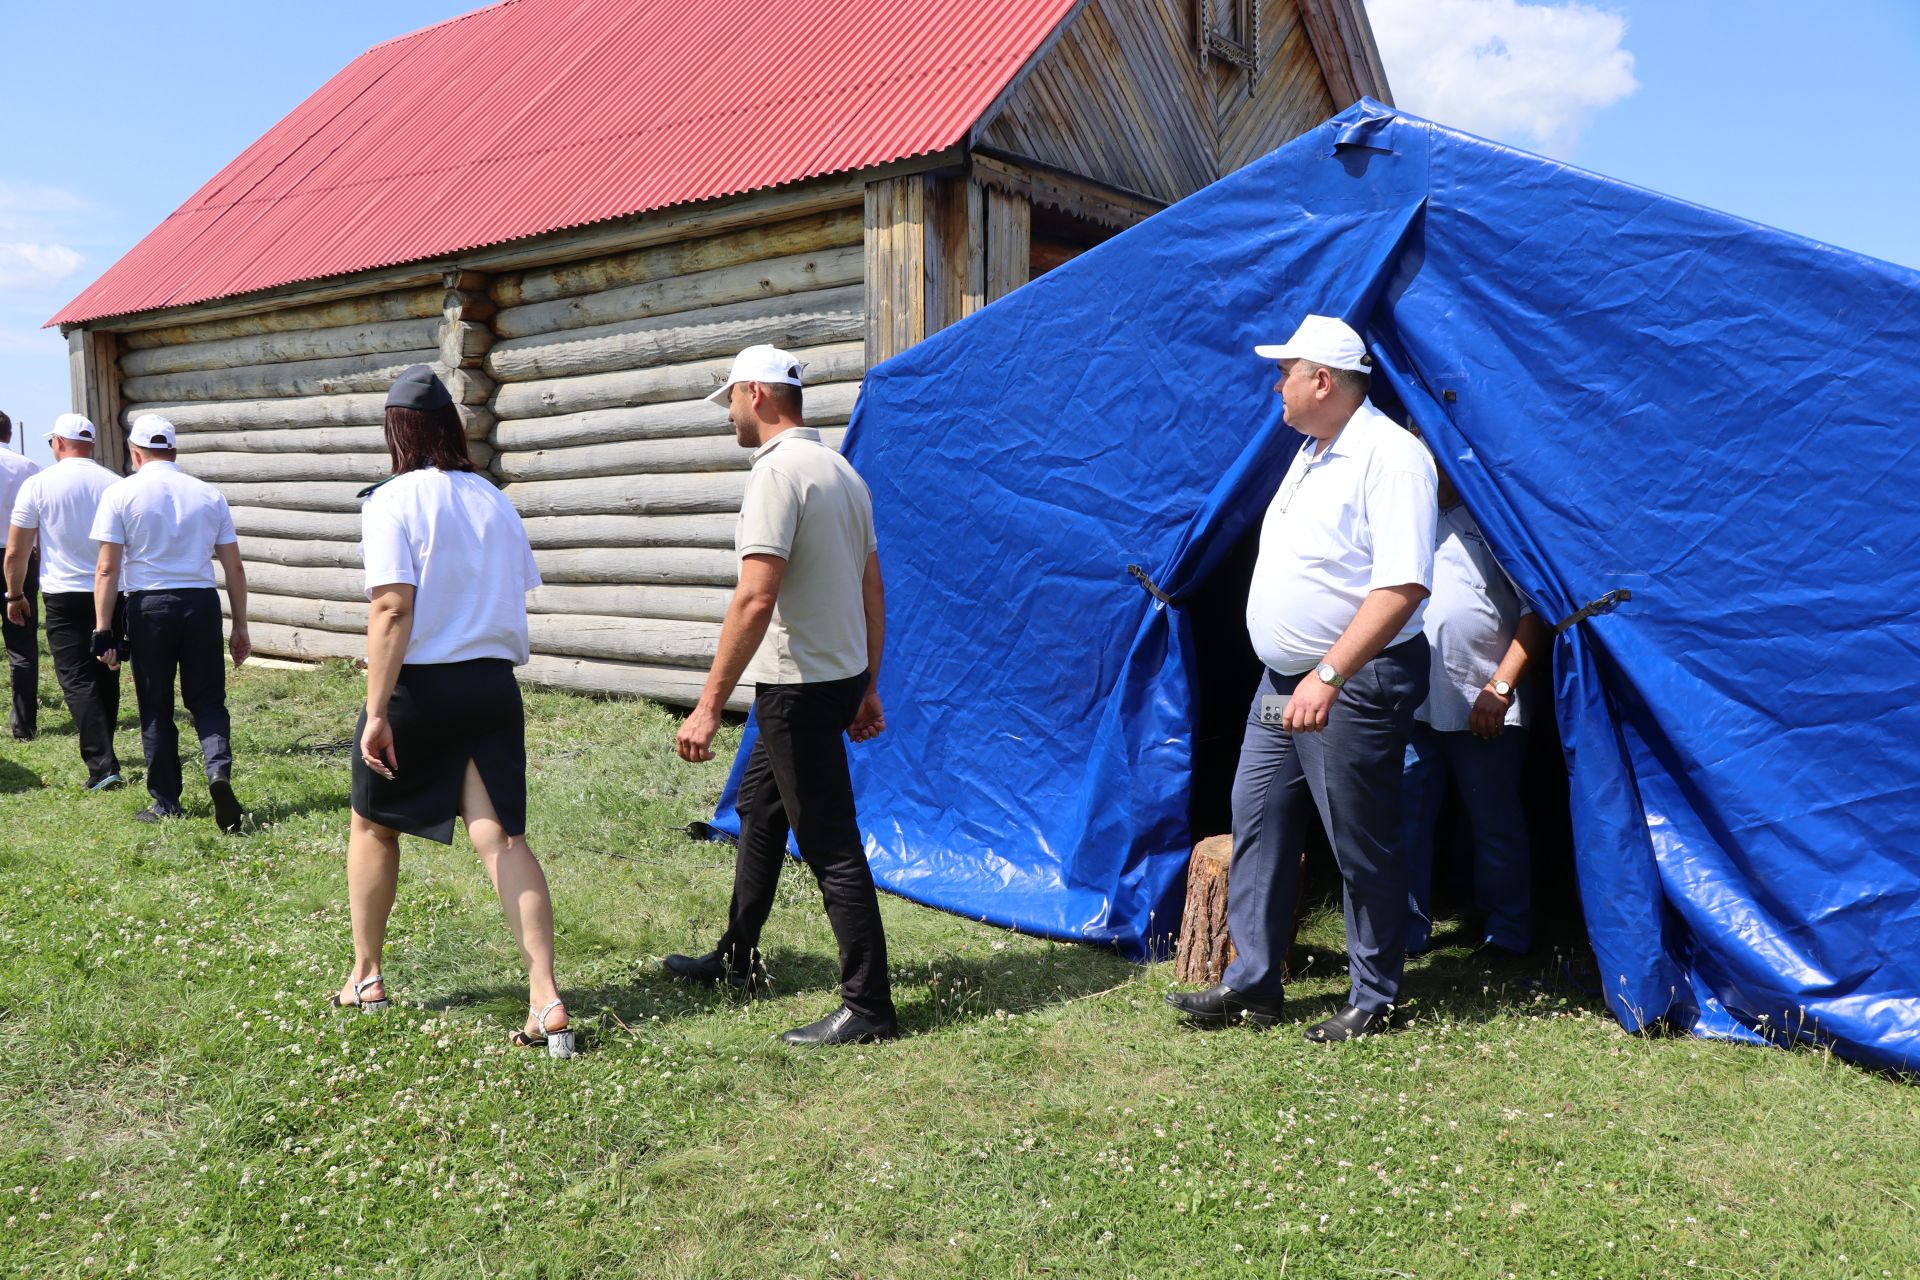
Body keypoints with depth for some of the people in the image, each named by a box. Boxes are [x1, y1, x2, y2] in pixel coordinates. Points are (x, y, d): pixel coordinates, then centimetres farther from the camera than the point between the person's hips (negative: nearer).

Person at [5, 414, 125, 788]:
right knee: (106, 678, 14)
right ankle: (101, 754, 24)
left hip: (64, 594, -3)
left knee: (78, 680, -3)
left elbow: (16, 551, -2)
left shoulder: (38, 484, -4)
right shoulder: (116, 484, 2)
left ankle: (102, 766, -12)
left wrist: (14, 595, 13)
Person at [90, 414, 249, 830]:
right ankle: (219, 769, -15)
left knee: (155, 708, 11)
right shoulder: (210, 495, 6)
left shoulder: (121, 492, -2)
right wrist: (240, 629, 13)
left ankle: (165, 802, 16)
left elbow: (107, 569, -7)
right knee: (208, 700, 11)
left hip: (148, 607, -2)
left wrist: (103, 630, -3)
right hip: (202, 604, 2)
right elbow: (234, 569, 6)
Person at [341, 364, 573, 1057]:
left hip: (417, 687, -4)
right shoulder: (494, 500, 7)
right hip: (493, 683, 4)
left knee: (374, 825, 18)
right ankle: (546, 999, -8)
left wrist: (376, 711, -17)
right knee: (502, 838, 0)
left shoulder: (393, 501, -9)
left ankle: (366, 979, 31)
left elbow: (392, 611, -17)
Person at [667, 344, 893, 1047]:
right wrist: (868, 688, 20)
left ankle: (868, 1007, 2)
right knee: (758, 804, 23)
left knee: (830, 844, -5)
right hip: (842, 676, 10)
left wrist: (709, 705, -24)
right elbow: (873, 593, 15)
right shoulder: (843, 471, 13)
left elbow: (756, 600, -25)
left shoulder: (777, 470, -16)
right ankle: (736, 957, 37)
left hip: (799, 686, -10)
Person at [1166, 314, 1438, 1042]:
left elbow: (1402, 585, -25)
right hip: (1286, 682, 10)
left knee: (1362, 845, 2)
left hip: (1355, 685, -10)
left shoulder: (1389, 455, -16)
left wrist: (1330, 675, -29)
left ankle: (1373, 1000, 18)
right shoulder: (1312, 453, 14)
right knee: (1257, 820, 11)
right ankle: (1250, 983, 21)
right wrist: (1297, 678, 20)